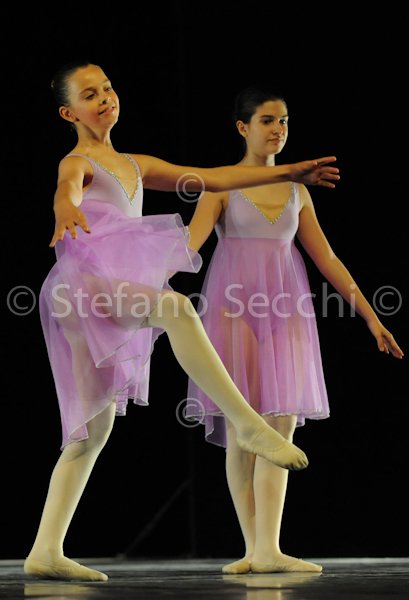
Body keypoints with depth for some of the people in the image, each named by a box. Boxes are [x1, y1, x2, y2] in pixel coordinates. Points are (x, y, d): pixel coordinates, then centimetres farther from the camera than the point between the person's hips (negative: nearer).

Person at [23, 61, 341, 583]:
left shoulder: (135, 166, 24)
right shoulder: (79, 162, 0)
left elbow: (210, 178, 24)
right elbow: (68, 184, -25)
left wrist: (287, 172, 19)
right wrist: (67, 206, -51)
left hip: (112, 297, 9)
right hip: (83, 285, -9)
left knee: (95, 427, 5)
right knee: (176, 307, -33)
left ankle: (46, 551, 4)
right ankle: (249, 425, -34)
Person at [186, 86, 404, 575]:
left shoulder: (296, 191, 15)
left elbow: (326, 258, 16)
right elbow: (192, 239, -11)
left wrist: (370, 315, 14)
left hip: (285, 310, 3)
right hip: (235, 306, -3)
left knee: (281, 424, -8)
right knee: (240, 428, -3)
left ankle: (269, 549, -12)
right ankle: (254, 548, 2)